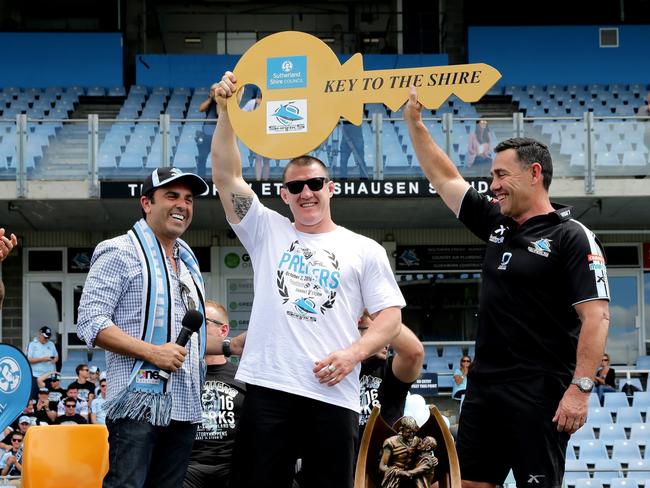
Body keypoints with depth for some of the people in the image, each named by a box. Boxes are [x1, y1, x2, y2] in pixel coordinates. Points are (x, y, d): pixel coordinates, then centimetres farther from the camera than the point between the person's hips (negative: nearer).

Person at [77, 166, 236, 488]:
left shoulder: (187, 262, 22)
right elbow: (90, 323, -13)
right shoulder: (121, 253, -4)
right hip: (138, 403, -8)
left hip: (184, 408, 8)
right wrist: (152, 352, -20)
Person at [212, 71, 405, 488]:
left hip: (333, 394, 0)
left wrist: (354, 352, -10)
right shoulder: (267, 231, 14)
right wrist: (226, 112, -5)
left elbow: (390, 317, 7)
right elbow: (226, 176, 5)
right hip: (268, 389, 1)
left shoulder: (364, 250, 11)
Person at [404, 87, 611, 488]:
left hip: (539, 394, -8)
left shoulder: (572, 237, -9)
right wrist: (415, 123, 18)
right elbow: (445, 177, 23)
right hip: (484, 387, 8)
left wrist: (580, 388, -22)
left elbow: (596, 316, -15)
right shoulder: (496, 225, 13)